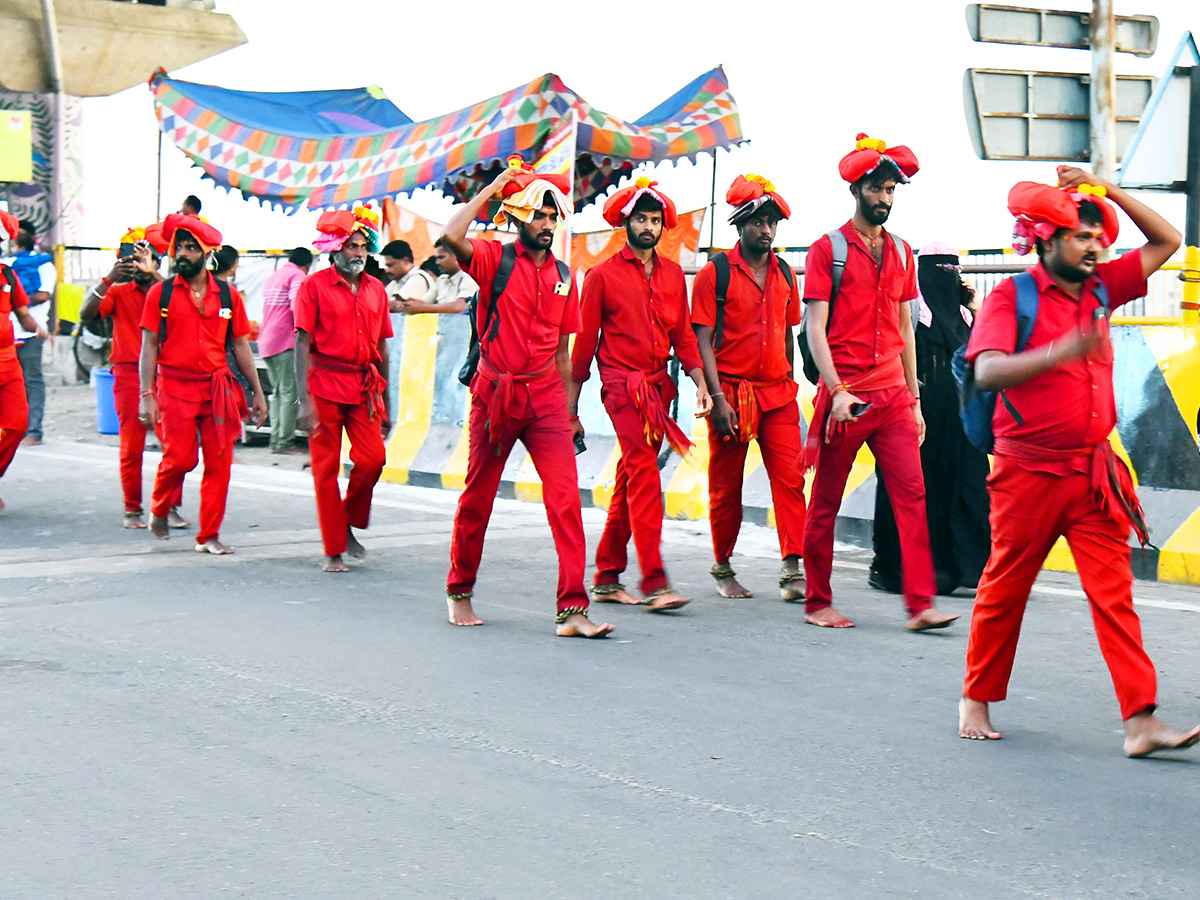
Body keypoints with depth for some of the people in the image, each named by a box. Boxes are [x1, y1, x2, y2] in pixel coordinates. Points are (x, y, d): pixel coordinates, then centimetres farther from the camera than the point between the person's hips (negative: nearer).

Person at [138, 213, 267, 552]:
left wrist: (257, 392, 10)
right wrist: (147, 395, -7)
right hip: (175, 387, -2)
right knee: (180, 457, -9)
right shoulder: (161, 293, 2)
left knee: (219, 462, -1)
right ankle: (159, 510, 21)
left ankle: (209, 536, 10)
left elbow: (240, 346, 12)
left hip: (218, 388, 2)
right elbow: (149, 346, 1)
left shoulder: (227, 295, 8)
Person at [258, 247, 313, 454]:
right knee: (289, 392, -8)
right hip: (285, 341, -9)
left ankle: (275, 439, 7)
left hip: (266, 342, 9)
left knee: (277, 392, 11)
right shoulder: (298, 276, -5)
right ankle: (285, 441, -11)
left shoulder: (272, 276, 22)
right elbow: (297, 308, -18)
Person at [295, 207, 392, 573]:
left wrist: (385, 402, 14)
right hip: (325, 382, -4)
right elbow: (302, 344, -7)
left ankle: (348, 525, 14)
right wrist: (305, 400, -15)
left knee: (372, 459, -10)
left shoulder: (376, 289, 12)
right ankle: (333, 551, 9)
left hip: (364, 386, 4)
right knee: (326, 468, 0)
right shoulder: (315, 286, -2)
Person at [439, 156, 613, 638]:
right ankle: (459, 591, 28)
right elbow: (452, 236, -24)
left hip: (545, 398, 3)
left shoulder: (563, 276, 11)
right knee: (477, 498, 8)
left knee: (565, 498, -10)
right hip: (495, 393, -3)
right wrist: (492, 187, -13)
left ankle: (572, 609, -12)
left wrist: (569, 412, 15)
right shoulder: (494, 259, -2)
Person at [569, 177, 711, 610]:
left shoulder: (673, 275, 13)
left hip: (659, 387, 5)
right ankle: (654, 582, -19)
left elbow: (683, 334, 15)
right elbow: (585, 342, 3)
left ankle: (607, 578, 16)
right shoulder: (603, 275, 0)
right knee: (644, 474, -16)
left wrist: (701, 383, 0)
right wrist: (570, 407, 3)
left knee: (631, 481, 9)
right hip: (622, 385, -5)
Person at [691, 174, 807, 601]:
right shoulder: (715, 272, -3)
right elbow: (703, 340, -7)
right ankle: (722, 567, 20)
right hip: (730, 393, -3)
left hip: (778, 393, 4)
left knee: (790, 478, -8)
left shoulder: (785, 274, 12)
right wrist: (717, 397, -14)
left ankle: (793, 568, -9)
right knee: (726, 486, 6)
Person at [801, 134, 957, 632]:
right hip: (844, 395, -4)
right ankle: (817, 603, 15)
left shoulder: (901, 252, 15)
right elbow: (815, 327, -7)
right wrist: (837, 391, -17)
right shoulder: (828, 249, 0)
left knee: (912, 493, -6)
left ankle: (920, 604, -8)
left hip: (893, 397, 4)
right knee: (825, 502, 4)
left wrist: (913, 399, 15)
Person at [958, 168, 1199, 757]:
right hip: (1029, 472, -4)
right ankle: (976, 700, 24)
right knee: (1005, 588, 7)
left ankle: (1140, 720, -8)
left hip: (1094, 473, 5)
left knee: (1114, 593, -4)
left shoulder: (1100, 289, 13)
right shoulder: (1012, 296, -5)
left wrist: (1108, 189, 9)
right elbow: (987, 372, -19)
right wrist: (1058, 353, -31)